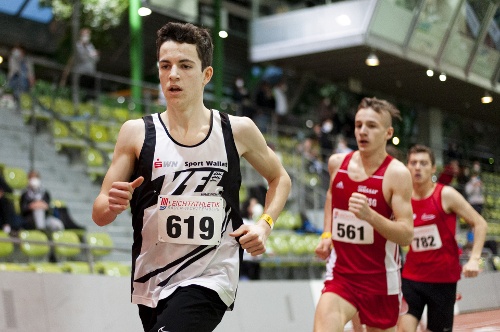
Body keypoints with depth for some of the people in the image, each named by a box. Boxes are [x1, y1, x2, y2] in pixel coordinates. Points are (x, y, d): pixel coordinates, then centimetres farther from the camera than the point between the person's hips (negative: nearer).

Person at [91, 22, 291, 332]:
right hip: (151, 283, 3)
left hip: (210, 280, -3)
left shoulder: (237, 130, -2)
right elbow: (99, 215, 0)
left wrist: (265, 224, -2)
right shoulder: (137, 133, -2)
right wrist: (113, 205, -23)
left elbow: (280, 178, 15)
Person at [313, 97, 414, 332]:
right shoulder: (337, 163, 1)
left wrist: (369, 215, -33)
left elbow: (406, 235, -17)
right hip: (341, 275, 2)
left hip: (380, 279, -2)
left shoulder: (396, 173, -13)